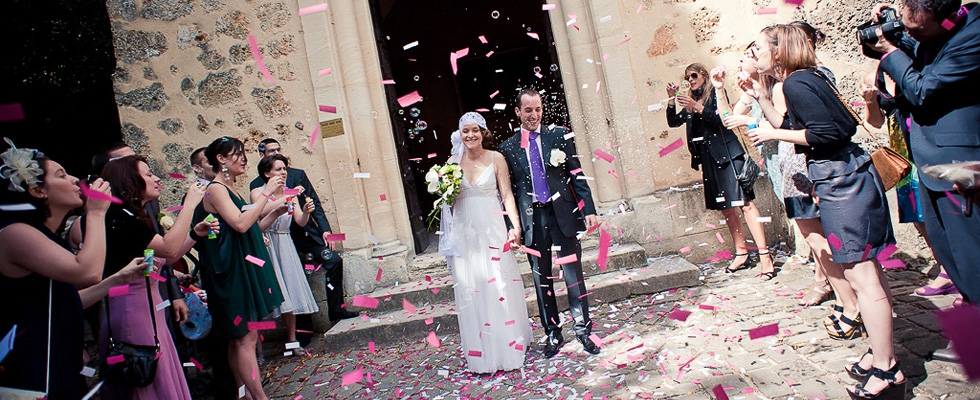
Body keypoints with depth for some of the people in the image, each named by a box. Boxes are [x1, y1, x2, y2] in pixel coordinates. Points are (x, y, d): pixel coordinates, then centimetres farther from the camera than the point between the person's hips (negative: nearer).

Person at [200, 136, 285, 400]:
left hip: (244, 267, 9)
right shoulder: (216, 189, -11)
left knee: (239, 337, 13)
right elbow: (240, 224, -24)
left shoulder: (229, 189, 16)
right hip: (233, 270, -9)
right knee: (246, 337, -8)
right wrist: (266, 193, -19)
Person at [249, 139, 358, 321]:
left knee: (334, 261, -9)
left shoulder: (298, 175, 7)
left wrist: (325, 230, -5)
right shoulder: (256, 185, 3)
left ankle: (336, 310, 4)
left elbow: (315, 203, 4)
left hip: (307, 234, 2)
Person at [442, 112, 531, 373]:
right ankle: (481, 355, 16)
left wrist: (516, 225, -13)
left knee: (498, 286, 0)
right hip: (464, 231, 3)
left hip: (492, 229, -2)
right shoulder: (454, 161, 8)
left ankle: (507, 349, 15)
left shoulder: (496, 159, 1)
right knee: (470, 290, 5)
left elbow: (507, 195, -2)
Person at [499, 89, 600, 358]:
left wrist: (589, 209, -5)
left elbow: (577, 174, 2)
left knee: (574, 274, 4)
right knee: (541, 279, 10)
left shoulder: (559, 136, 4)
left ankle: (583, 329, 19)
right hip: (532, 218, 1)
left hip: (563, 214, -1)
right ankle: (553, 333, 24)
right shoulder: (508, 148, 5)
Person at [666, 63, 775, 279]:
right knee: (725, 207, 7)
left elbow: (723, 119, -13)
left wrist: (698, 108, -21)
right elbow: (673, 122, 10)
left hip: (726, 153, -6)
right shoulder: (690, 102, 18)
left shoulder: (716, 94, 1)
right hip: (707, 158, 6)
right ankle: (741, 253, 15)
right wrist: (672, 99, -2)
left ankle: (765, 255, -12)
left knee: (744, 202, -12)